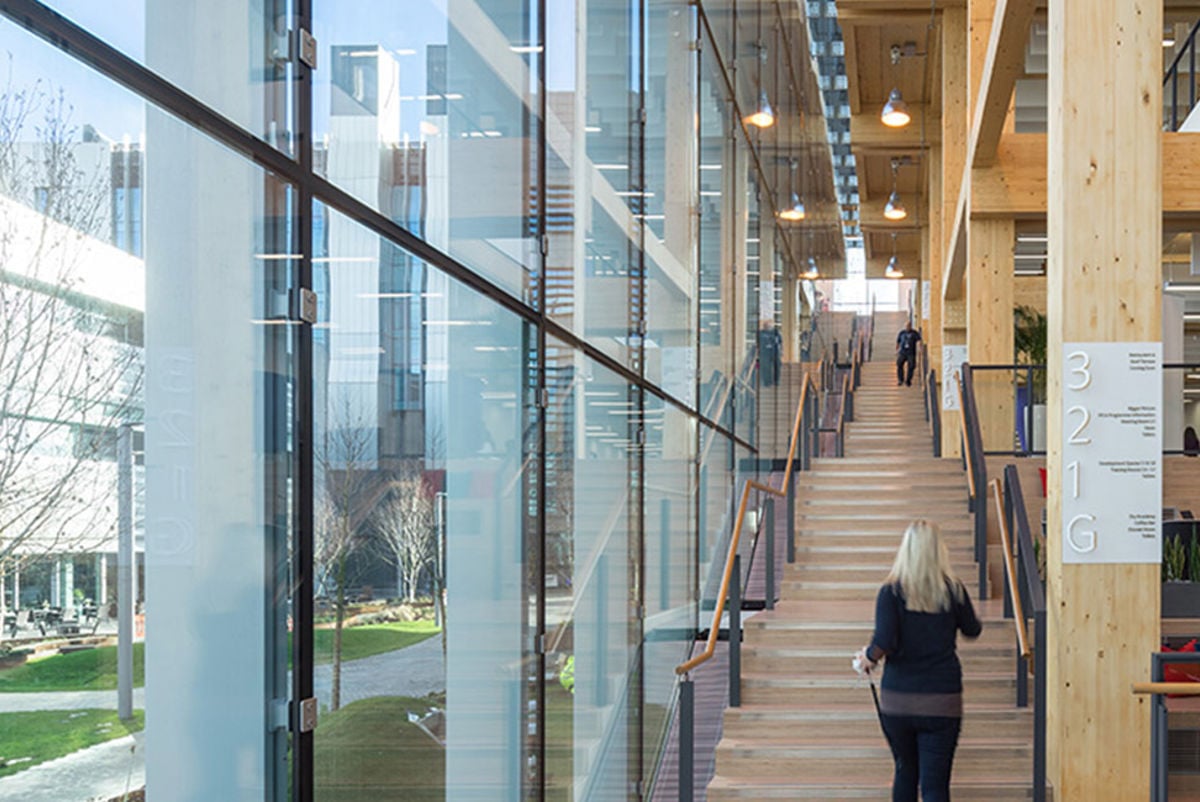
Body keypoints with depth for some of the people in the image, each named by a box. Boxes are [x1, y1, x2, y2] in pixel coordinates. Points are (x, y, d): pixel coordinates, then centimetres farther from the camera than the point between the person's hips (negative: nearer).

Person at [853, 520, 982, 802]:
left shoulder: (891, 592, -7)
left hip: (897, 700, 1)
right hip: (942, 702, 0)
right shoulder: (953, 591, -3)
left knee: (905, 771, 21)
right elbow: (972, 630, 14)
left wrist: (869, 657, 3)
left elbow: (884, 642, -18)